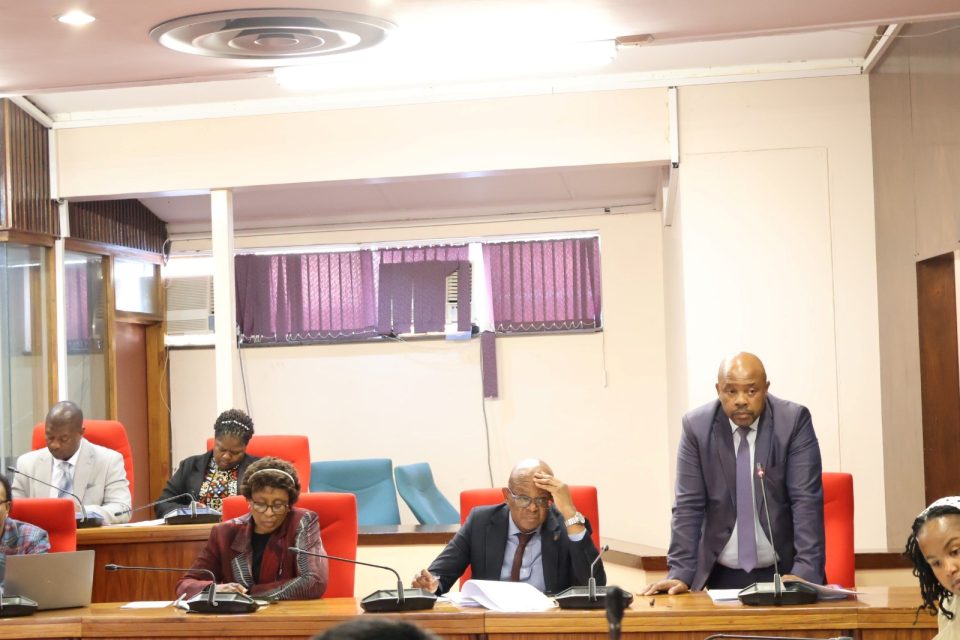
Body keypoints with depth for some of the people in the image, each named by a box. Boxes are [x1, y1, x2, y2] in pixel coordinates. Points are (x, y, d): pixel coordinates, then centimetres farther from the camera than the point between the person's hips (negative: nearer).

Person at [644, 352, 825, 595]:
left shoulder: (794, 421, -8)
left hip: (785, 572, -1)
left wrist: (806, 571, -22)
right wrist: (680, 573, -14)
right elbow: (689, 504, -5)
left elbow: (806, 500, -12)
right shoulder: (697, 426, -5)